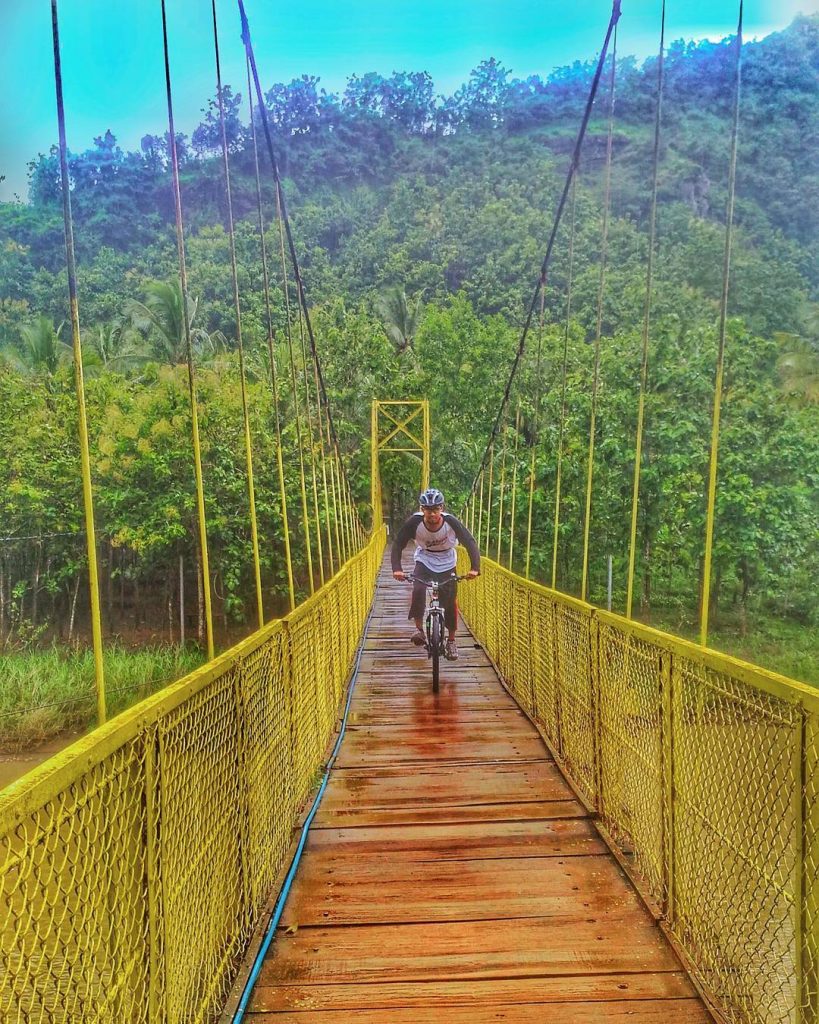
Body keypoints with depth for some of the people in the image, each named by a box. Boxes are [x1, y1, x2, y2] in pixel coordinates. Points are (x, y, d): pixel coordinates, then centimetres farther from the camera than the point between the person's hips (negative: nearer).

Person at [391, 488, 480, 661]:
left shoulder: (451, 522, -27)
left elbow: (470, 542, -24)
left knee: (450, 601, -4)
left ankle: (451, 641, 15)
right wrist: (397, 568, -36)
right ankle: (419, 629, -8)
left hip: (447, 564, 0)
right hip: (424, 561, 0)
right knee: (418, 591, -27)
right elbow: (398, 543, -22)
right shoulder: (415, 522, -26)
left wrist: (475, 568, -37)